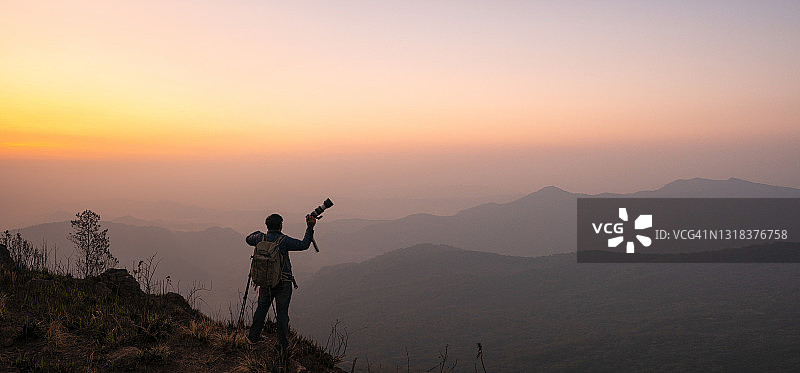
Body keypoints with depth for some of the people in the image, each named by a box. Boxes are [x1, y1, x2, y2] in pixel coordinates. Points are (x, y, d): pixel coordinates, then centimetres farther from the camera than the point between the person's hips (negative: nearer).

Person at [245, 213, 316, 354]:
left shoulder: (261, 238, -3)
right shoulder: (284, 240, -16)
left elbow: (248, 239, 18)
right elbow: (303, 245, -11)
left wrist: (257, 232, 34)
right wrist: (310, 228, -9)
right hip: (283, 283, -3)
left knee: (262, 308, 21)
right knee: (282, 313, 3)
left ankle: (253, 336, 31)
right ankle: (283, 346, 8)